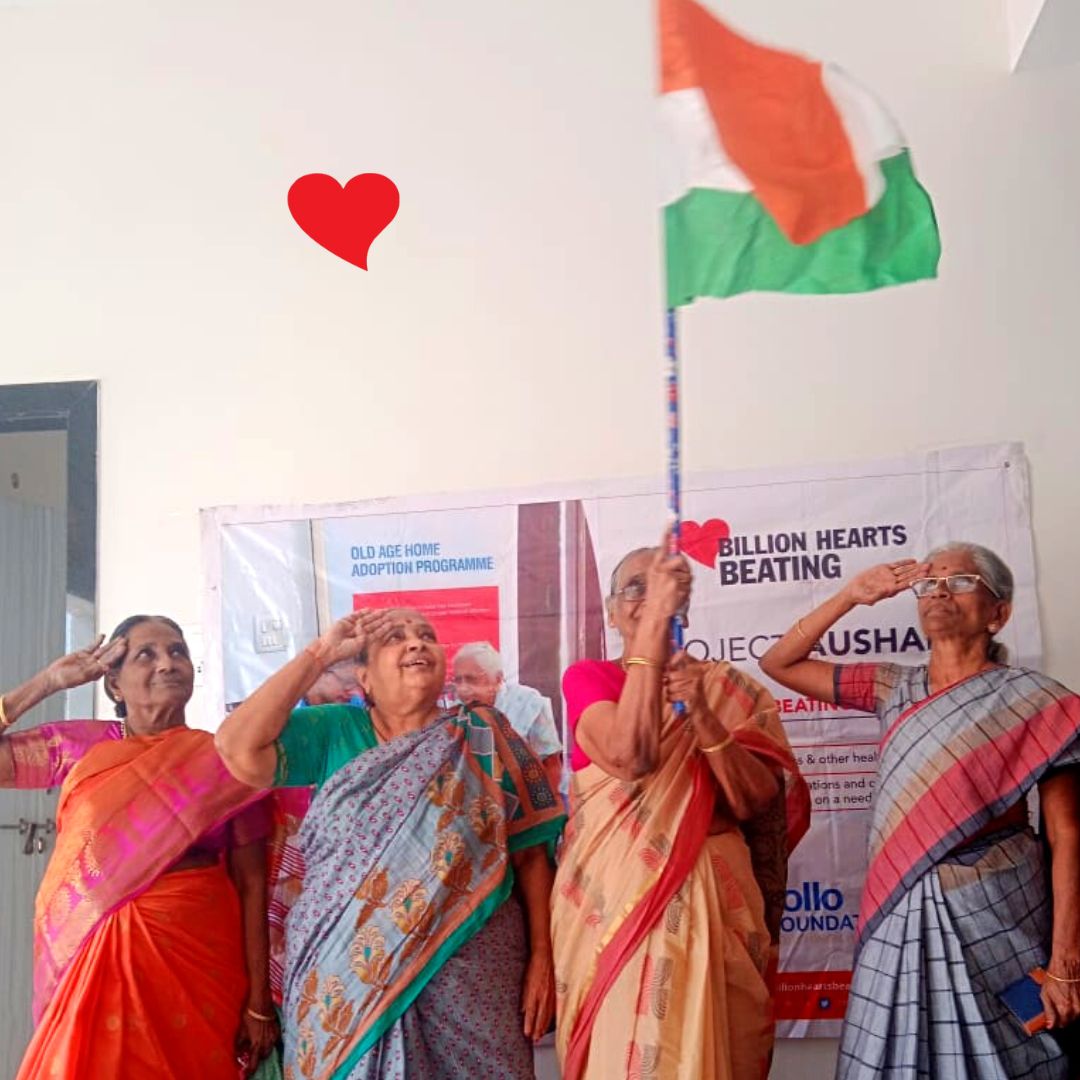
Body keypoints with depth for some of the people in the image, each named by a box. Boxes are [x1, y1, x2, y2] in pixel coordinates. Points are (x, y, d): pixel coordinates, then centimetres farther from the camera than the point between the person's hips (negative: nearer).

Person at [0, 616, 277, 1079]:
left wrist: (259, 1001, -5)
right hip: (91, 954, 1)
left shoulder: (224, 760, 0)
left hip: (196, 955, -1)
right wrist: (50, 681, 0)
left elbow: (252, 885, -1)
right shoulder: (78, 744, 5)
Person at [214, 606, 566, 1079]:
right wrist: (319, 653, -6)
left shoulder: (485, 735, 4)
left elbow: (530, 854, 3)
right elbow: (238, 748, -11)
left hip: (468, 970, 0)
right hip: (343, 972, 1)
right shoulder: (333, 731, 4)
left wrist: (542, 957, -3)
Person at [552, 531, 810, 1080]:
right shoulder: (586, 677, 2)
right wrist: (654, 623, -21)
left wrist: (702, 714, -18)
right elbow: (628, 757, -19)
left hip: (707, 903, 1)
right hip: (610, 902, -1)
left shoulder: (728, 688, 6)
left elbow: (754, 803, -4)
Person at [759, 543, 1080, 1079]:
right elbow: (778, 664, 14)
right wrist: (850, 596, 4)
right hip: (902, 917, 5)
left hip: (994, 916, -4)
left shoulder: (1033, 701, -5)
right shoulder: (893, 688, 10)